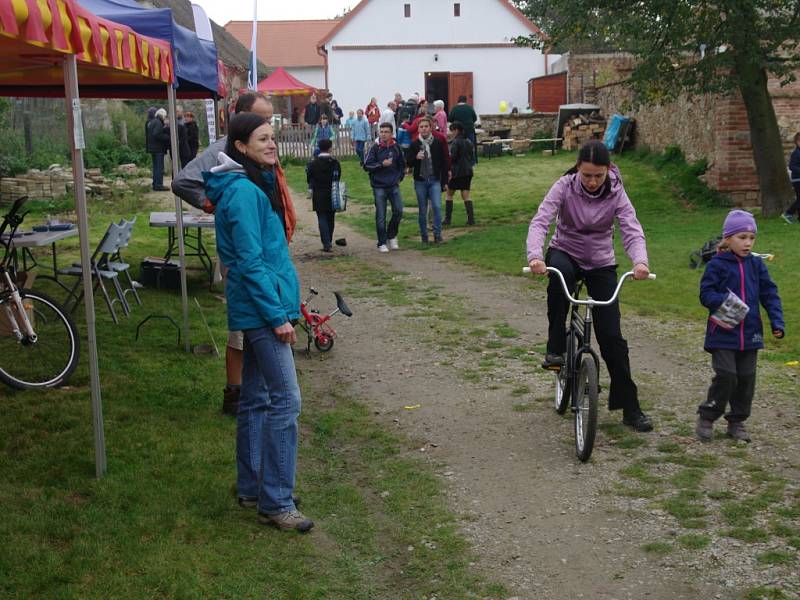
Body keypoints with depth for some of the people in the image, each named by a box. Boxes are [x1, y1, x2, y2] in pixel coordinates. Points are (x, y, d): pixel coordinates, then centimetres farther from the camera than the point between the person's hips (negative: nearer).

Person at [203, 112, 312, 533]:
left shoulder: (255, 185, 14)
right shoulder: (244, 192, -17)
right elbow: (251, 261, -20)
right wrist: (277, 316, -19)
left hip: (255, 308, 10)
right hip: (261, 307, -10)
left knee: (256, 399, 16)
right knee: (286, 400, -10)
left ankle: (251, 487, 27)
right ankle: (275, 503, -5)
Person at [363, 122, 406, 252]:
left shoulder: (396, 147, 4)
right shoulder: (374, 148, -6)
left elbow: (402, 164, 19)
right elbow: (366, 166, -9)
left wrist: (399, 177, 11)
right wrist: (382, 164, -19)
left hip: (394, 186, 3)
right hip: (379, 187, -3)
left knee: (398, 211, -2)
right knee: (381, 216, 0)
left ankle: (392, 237, 21)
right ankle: (382, 243, 10)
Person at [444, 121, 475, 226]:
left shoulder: (455, 142, -12)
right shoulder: (468, 142, 12)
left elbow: (452, 157, -15)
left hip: (457, 172, -7)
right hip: (468, 171, 7)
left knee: (449, 194, 6)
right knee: (466, 195, 7)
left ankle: (447, 219, 5)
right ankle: (471, 218, -3)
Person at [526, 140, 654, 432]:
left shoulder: (615, 193, -13)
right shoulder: (565, 186, -16)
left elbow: (632, 230, -24)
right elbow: (540, 221, -27)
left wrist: (640, 261, -46)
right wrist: (535, 256, -47)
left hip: (601, 264, 1)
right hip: (566, 253, -1)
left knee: (611, 336, -5)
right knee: (559, 271, -40)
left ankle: (630, 408, 7)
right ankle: (555, 348, -25)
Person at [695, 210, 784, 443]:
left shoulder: (756, 264, 5)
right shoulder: (717, 264, -7)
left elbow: (770, 293, 7)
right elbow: (705, 293, -8)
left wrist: (776, 322, -3)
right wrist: (723, 301, -27)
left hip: (750, 334, 5)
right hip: (723, 334, -5)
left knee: (746, 378, 9)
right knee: (726, 376, -10)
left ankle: (737, 421, 23)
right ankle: (706, 418, 7)